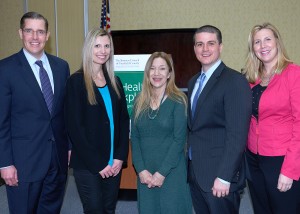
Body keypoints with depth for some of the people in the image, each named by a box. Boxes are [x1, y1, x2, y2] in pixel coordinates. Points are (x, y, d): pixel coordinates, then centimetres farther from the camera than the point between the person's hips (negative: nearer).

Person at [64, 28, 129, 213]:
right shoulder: (77, 81, -6)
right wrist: (98, 164, -12)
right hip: (87, 165, -4)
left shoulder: (115, 81, 9)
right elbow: (74, 127, -11)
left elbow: (124, 121, 8)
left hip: (114, 163, 5)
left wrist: (120, 157, -4)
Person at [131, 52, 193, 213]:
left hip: (172, 172, -3)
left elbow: (179, 139, -10)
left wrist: (162, 172, -14)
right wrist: (141, 170, -7)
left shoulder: (178, 101, -5)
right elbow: (135, 138, 3)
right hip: (145, 174, 3)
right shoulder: (140, 102, 6)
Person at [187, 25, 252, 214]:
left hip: (219, 175, -7)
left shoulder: (235, 81, -13)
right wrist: (190, 163, 6)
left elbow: (237, 134, -18)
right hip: (195, 172, 7)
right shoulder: (193, 82, 12)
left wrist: (224, 177, -20)